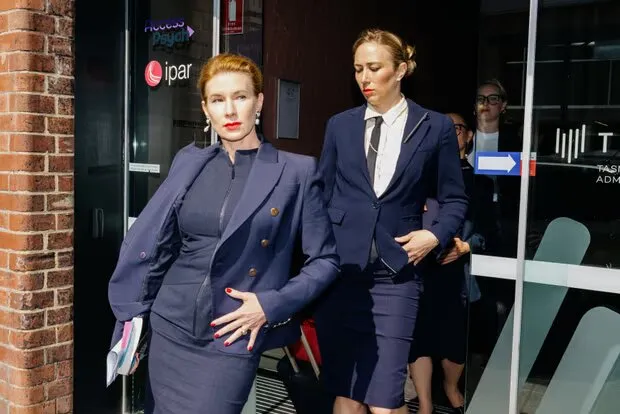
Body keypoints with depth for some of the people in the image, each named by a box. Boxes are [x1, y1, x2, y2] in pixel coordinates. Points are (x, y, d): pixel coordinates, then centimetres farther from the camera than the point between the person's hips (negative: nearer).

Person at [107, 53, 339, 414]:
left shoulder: (297, 171, -6)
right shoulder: (190, 162, 4)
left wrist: (272, 305, -13)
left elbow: (325, 260, -3)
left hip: (232, 339, -4)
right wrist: (132, 316, 8)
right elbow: (151, 242, 9)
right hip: (170, 329, 4)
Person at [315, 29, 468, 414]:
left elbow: (455, 198, 9)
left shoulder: (436, 127, 2)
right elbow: (322, 195, 12)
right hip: (340, 269, 3)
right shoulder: (340, 125, 8)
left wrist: (436, 235, -8)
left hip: (395, 273, -2)